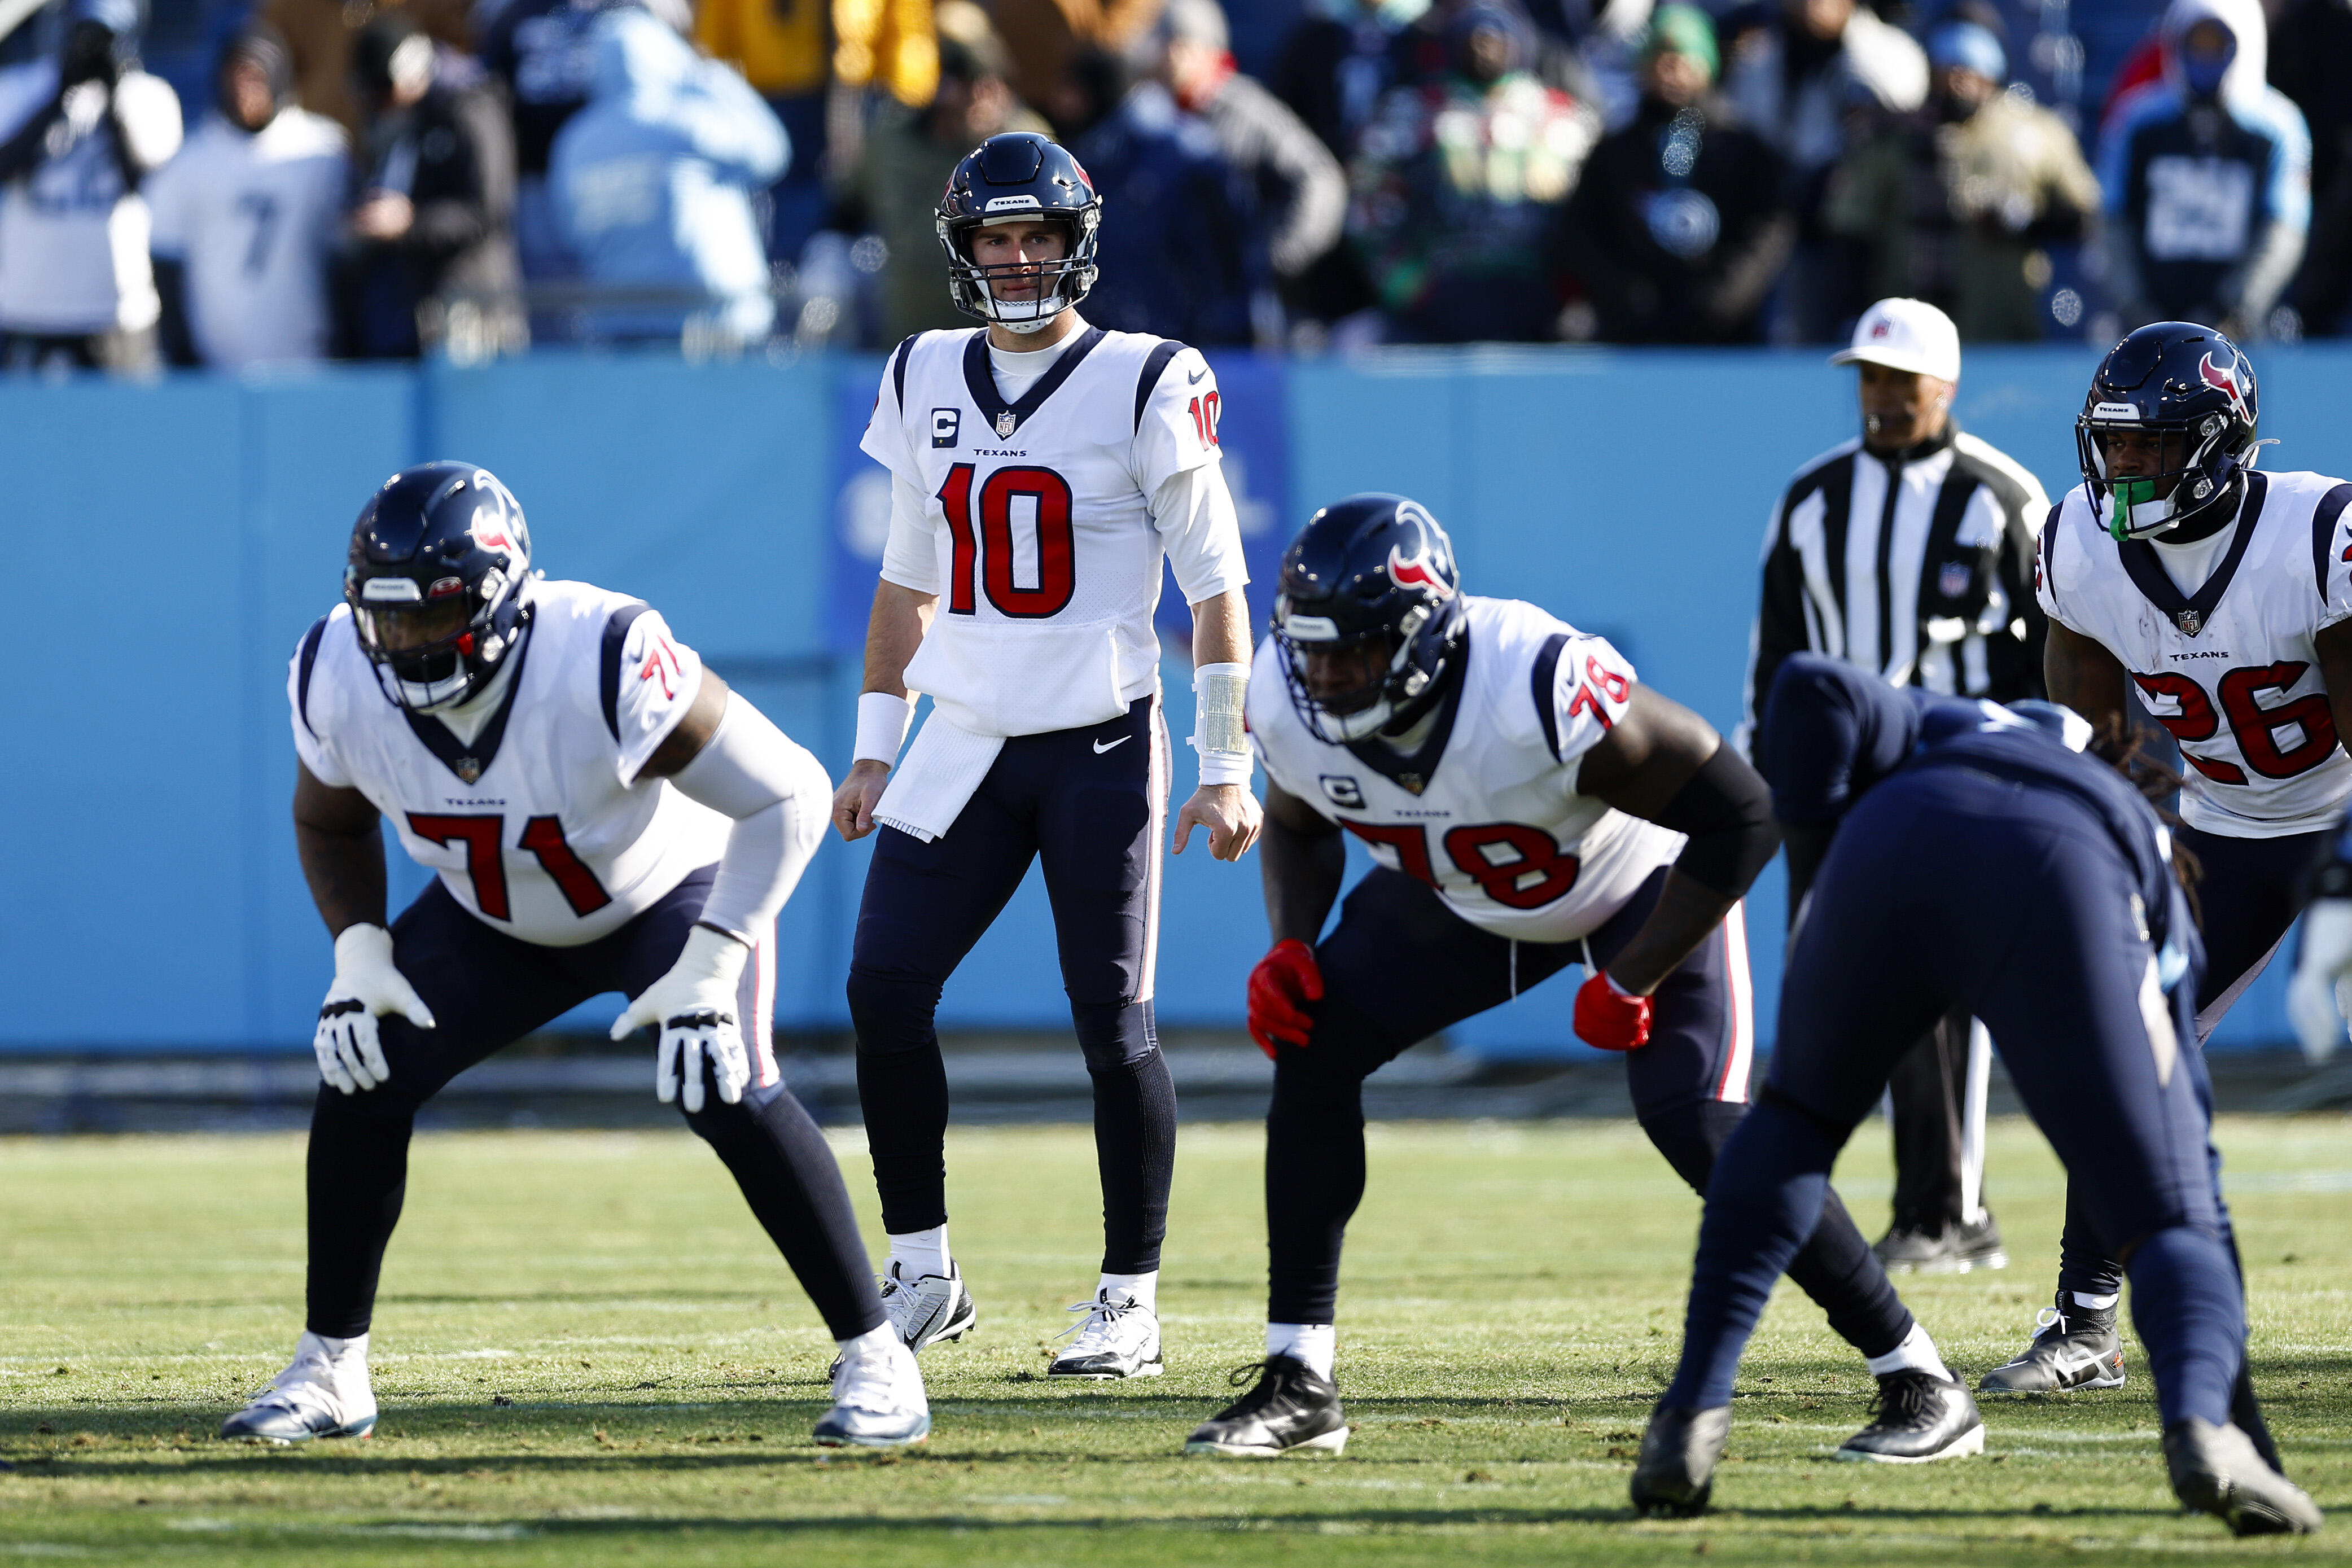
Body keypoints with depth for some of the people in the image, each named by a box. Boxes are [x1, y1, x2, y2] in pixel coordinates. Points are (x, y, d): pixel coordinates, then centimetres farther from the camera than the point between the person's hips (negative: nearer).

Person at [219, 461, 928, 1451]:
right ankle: (330, 1373, 5)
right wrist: (358, 953, -16)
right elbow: (332, 822, 1)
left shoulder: (604, 664, -39)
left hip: (670, 893, -4)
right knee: (363, 1077, -11)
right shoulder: (339, 677, -24)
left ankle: (874, 1360, -15)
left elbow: (788, 794, -30)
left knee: (727, 1092, -26)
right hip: (495, 919, 4)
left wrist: (709, 970, -34)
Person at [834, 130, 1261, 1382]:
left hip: (1101, 749, -5)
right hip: (965, 749, 5)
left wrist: (1226, 770, -9)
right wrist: (873, 751, 16)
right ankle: (921, 1274, 5)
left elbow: (1214, 586, -5)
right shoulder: (926, 384, 9)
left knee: (1113, 1018, -5)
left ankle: (1130, 1301, 5)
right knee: (883, 987, -5)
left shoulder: (1145, 387, -6)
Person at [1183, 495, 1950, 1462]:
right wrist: (1289, 947, -15)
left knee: (1695, 1124, -23)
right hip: (1467, 902, 6)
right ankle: (1298, 1385, -1)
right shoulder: (1290, 704, -22)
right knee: (1311, 1048, -10)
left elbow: (1739, 816, -31)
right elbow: (1299, 826, 5)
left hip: (1645, 885, -6)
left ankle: (1916, 1375, -11)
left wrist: (1630, 984, -27)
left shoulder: (1542, 693, -42)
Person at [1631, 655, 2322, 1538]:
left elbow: (1812, 692, 16)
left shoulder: (1937, 731, 43)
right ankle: (2202, 1425, -18)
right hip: (2060, 891, -1)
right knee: (2170, 1221, 12)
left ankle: (1692, 1416, 21)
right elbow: (2190, 1137, 39)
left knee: (1796, 1121, 30)